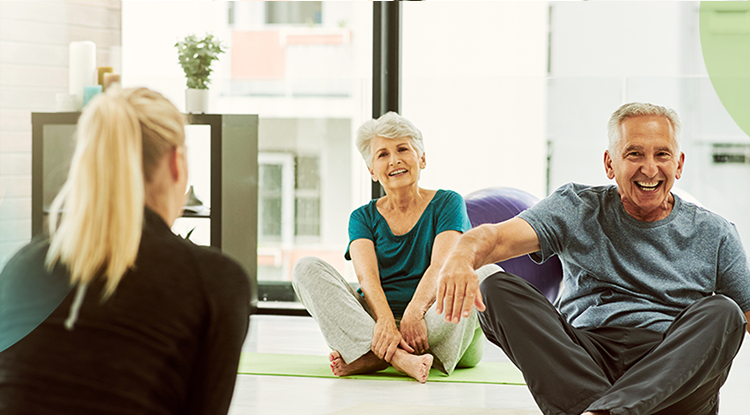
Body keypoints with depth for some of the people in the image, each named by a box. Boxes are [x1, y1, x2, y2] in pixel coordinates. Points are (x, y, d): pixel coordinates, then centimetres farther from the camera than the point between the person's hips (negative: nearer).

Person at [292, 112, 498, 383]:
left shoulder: (447, 204, 7)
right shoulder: (363, 218, 12)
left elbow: (441, 266, -12)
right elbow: (366, 276, -7)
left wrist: (415, 311, -32)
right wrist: (386, 321, -29)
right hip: (375, 319, 2)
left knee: (490, 275, -29)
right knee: (307, 268, -16)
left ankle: (371, 358, -36)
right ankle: (396, 357, -39)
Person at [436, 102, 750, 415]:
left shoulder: (714, 234, 14)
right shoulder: (579, 210, 10)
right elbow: (498, 237, -6)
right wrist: (462, 257, -30)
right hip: (584, 357, 0)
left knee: (722, 312, -29)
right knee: (495, 290, -18)